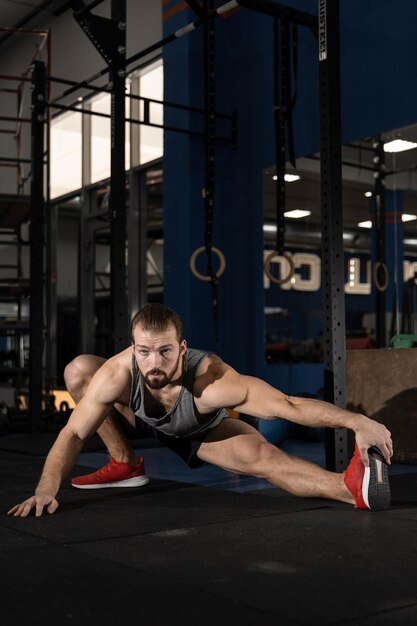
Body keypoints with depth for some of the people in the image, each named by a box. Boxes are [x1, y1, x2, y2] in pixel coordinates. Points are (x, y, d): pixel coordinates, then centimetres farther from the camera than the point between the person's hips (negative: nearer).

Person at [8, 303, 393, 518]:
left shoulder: (213, 383, -46)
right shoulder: (117, 373, -39)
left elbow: (289, 406, -49)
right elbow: (73, 434, -30)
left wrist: (358, 421, -59)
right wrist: (46, 490, -43)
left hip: (207, 432, -3)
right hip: (151, 425, 4)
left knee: (261, 455, -33)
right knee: (78, 370, -11)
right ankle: (125, 465, 2)